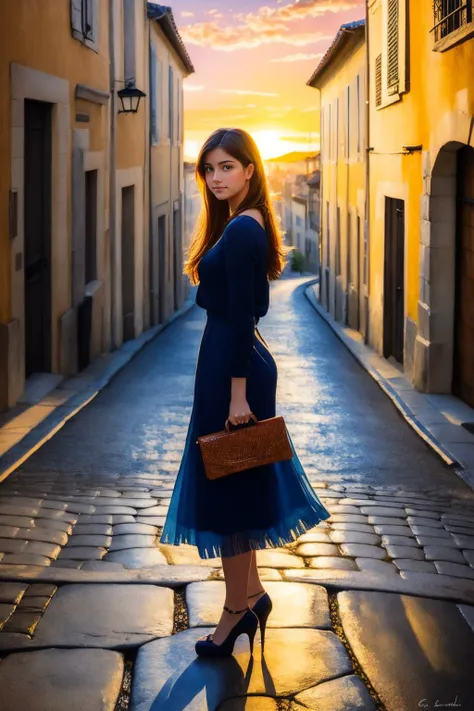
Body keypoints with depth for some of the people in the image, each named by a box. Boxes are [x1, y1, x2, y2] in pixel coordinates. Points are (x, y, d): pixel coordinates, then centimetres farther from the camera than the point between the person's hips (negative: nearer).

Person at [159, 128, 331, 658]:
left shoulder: (241, 230, -17)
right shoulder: (244, 225, 13)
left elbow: (241, 317, -21)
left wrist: (237, 392, -21)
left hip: (232, 365, -10)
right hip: (233, 360, 10)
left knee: (225, 486, 0)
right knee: (237, 484, 17)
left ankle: (238, 606, 11)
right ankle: (251, 592, 28)